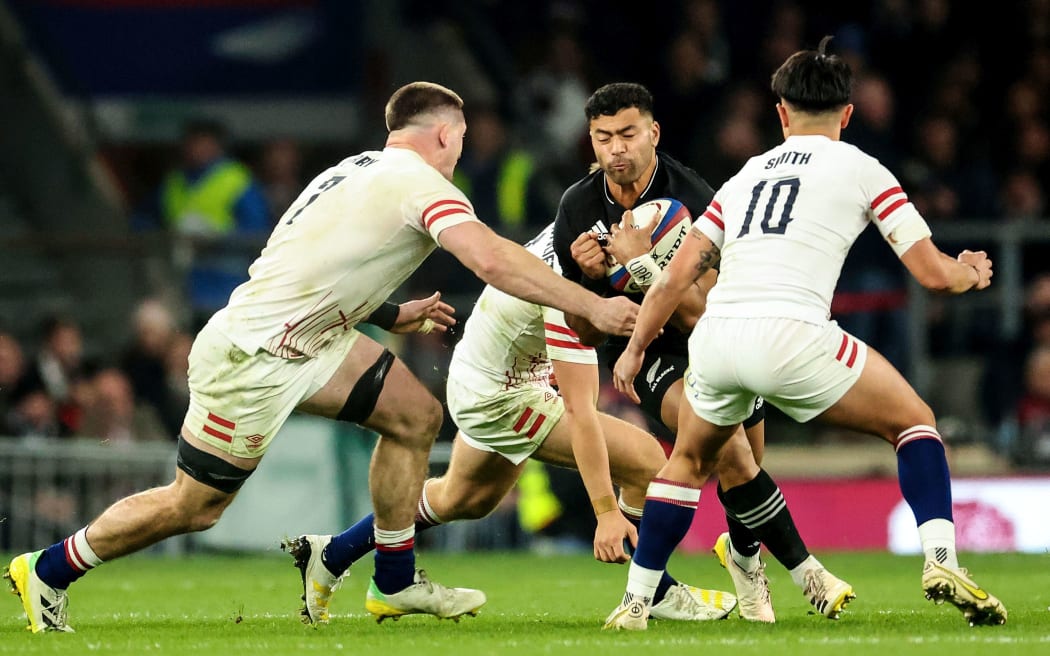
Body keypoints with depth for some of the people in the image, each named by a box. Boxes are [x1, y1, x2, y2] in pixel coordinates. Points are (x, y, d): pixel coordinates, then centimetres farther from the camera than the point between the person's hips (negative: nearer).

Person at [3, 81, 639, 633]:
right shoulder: (420, 182, -15)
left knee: (415, 414, 6)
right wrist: (593, 306, -24)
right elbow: (492, 260, -27)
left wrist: (395, 316, 18)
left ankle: (395, 581, 13)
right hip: (251, 355, -10)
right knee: (194, 506, 1)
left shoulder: (362, 170, 13)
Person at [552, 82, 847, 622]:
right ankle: (804, 569, -17)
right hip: (642, 346, 0)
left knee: (743, 468, 6)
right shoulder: (577, 210, -14)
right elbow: (586, 333, -7)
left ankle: (743, 550, 43)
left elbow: (701, 312, -30)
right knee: (727, 443, -25)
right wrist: (589, 277, -27)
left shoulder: (692, 199, -24)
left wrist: (641, 263, -40)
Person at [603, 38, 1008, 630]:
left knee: (690, 461, 31)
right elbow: (933, 273, 9)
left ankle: (635, 602, 27)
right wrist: (970, 274, 31)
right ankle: (941, 560, -4)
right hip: (791, 336, -4)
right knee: (914, 421, 15)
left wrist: (635, 349, 32)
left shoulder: (746, 176, 25)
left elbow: (675, 278, 20)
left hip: (715, 338, 4)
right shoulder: (860, 169, 12)